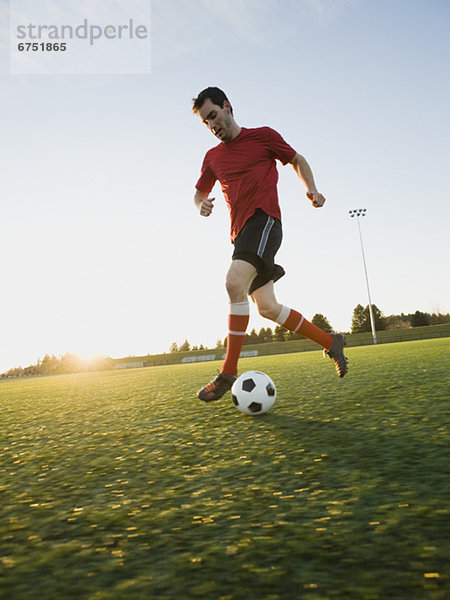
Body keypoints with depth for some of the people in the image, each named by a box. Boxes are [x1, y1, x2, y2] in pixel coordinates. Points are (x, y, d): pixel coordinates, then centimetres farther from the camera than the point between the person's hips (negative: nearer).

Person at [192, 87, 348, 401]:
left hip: (264, 220, -7)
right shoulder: (213, 157, 20)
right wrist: (201, 204, 5)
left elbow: (297, 160, 18)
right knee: (267, 308, 0)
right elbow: (199, 192, 29)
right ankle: (330, 342, 17)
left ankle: (228, 373, -24)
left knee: (235, 282, -29)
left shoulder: (263, 136, 7)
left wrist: (311, 188, 0)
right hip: (241, 231, 7)